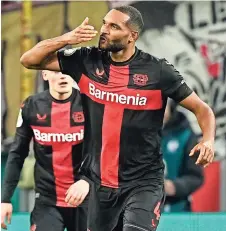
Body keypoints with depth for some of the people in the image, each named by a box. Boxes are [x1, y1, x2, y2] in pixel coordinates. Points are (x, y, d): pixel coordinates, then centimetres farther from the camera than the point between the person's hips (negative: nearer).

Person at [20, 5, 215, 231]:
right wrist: (67, 38, -12)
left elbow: (201, 109, 0)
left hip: (143, 182, -4)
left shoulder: (157, 71, -8)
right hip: (101, 182, 4)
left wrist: (208, 140, -21)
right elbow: (28, 60, 3)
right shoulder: (87, 61, 0)